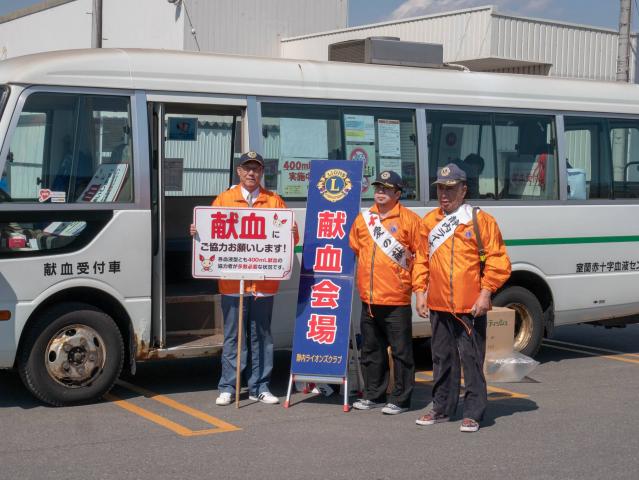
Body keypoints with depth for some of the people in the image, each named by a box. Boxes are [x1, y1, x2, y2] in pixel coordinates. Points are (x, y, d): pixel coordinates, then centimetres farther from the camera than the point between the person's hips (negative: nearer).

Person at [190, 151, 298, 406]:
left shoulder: (274, 201, 10)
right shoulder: (224, 199, 9)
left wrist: (293, 233, -15)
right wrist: (197, 231, -14)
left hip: (264, 281, 1)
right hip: (232, 282, -1)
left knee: (261, 336, 7)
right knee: (233, 336, 3)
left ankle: (259, 387, 14)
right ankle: (227, 388, 9)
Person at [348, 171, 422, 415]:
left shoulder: (409, 219, -5)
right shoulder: (363, 218, 11)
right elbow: (353, 249, 21)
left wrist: (414, 282, -4)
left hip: (397, 298, -6)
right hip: (368, 298, 6)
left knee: (401, 350, 0)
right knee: (371, 349, 14)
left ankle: (400, 399, 8)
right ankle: (373, 395, 25)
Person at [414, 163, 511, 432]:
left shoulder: (480, 220, -3)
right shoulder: (429, 221, 10)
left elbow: (497, 260, -4)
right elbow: (422, 259, 15)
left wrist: (486, 293, -10)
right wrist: (421, 292, 8)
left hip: (470, 307, -5)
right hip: (438, 305, 5)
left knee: (471, 359, -1)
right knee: (442, 359, 13)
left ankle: (473, 413, 6)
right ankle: (442, 409, 24)